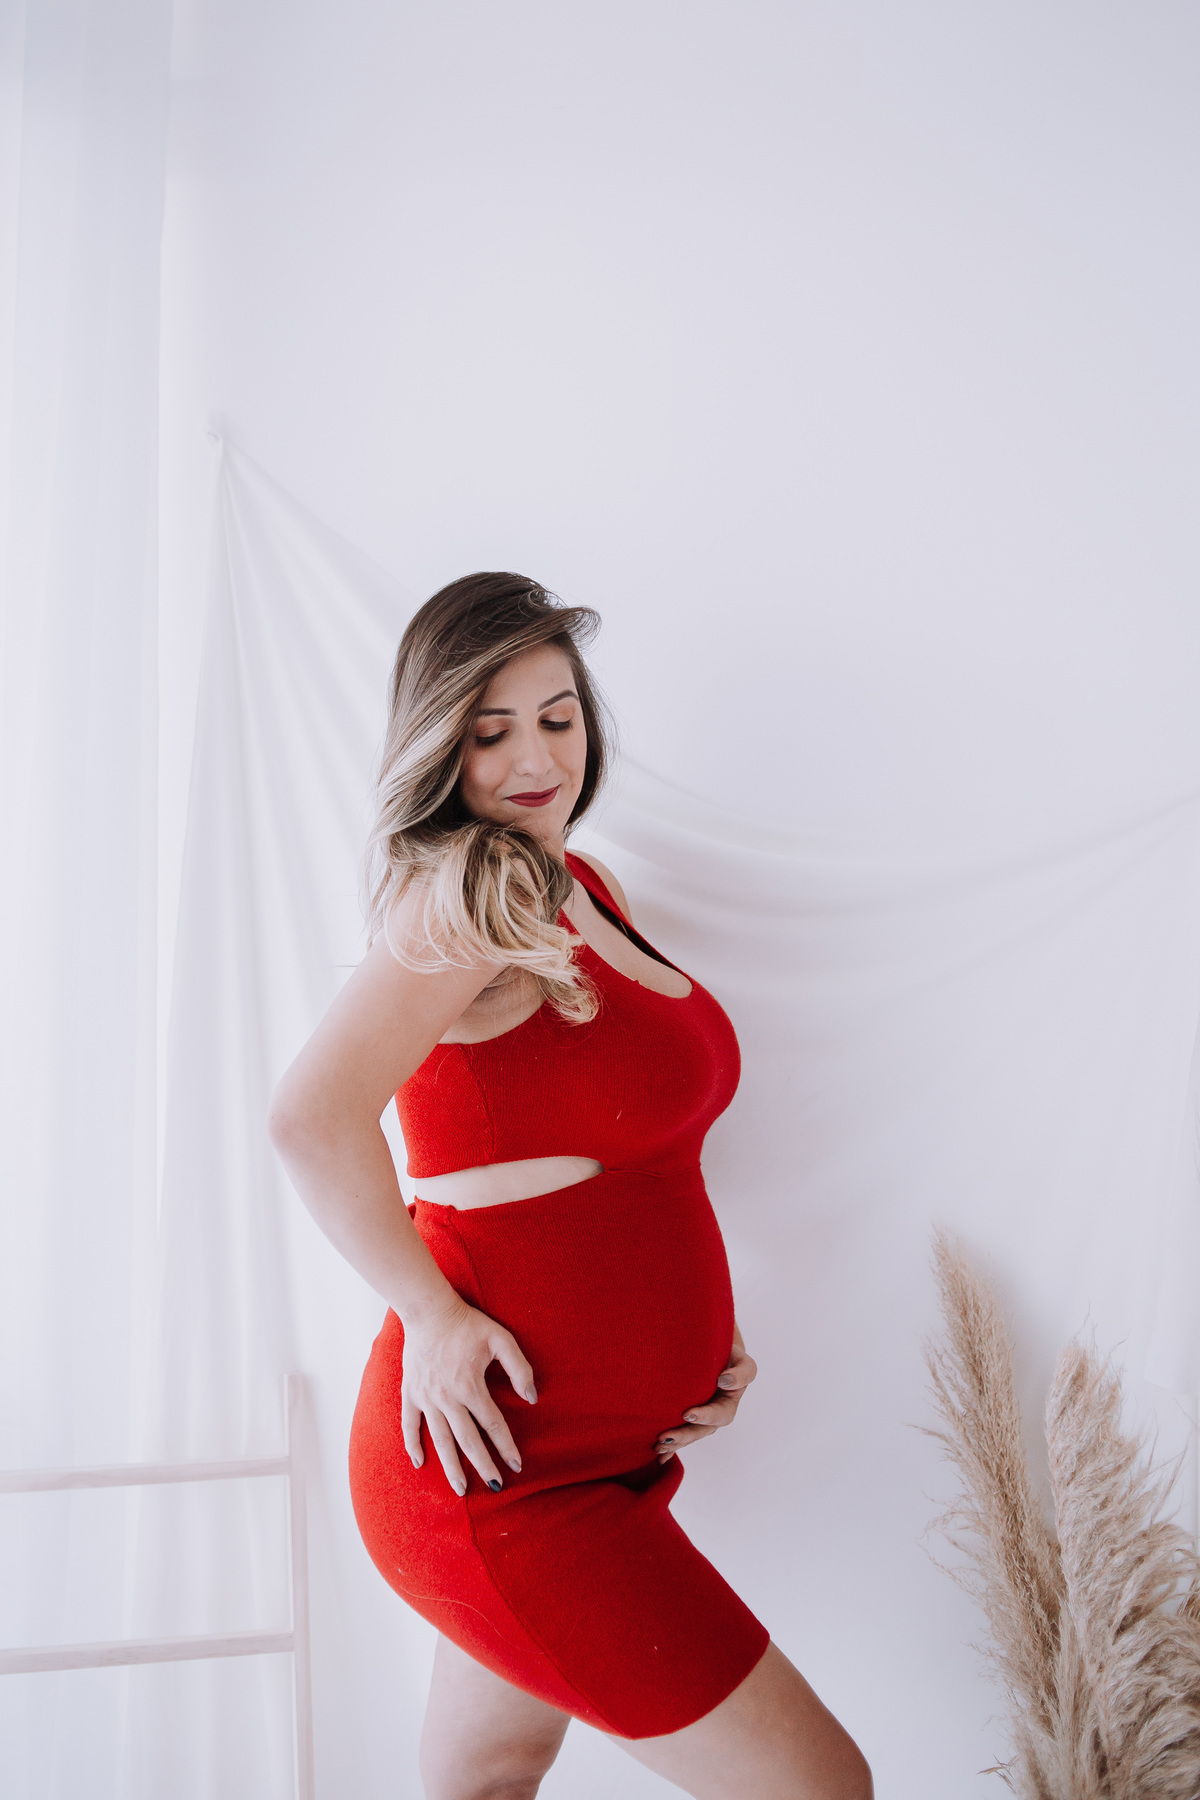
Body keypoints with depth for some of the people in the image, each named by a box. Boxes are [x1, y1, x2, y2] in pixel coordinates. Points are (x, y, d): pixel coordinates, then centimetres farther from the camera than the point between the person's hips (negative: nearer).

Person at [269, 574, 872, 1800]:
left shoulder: (582, 887, 11)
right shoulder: (470, 889, -18)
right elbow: (311, 1117, -31)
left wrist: (701, 1325, 7)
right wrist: (435, 1315, -20)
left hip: (598, 1445, 9)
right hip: (510, 1471, -9)